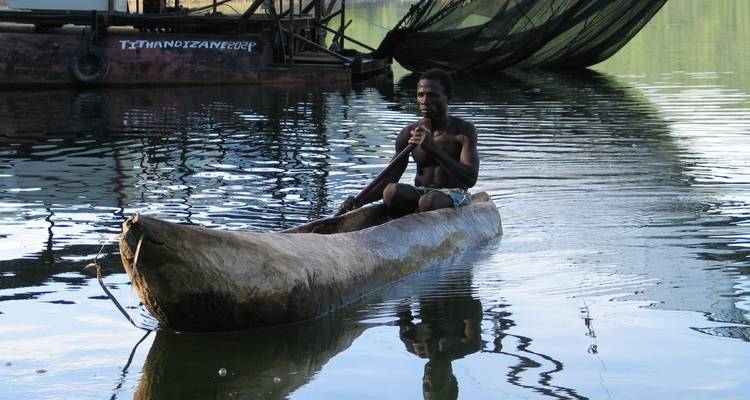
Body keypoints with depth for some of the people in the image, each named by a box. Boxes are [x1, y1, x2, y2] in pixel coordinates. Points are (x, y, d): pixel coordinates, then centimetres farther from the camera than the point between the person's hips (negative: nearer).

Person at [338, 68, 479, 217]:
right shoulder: (409, 134, 4)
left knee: (429, 202, -37)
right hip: (420, 193, 4)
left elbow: (470, 179, -18)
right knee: (392, 192, -29)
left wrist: (433, 148, -28)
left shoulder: (464, 130, -7)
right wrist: (360, 201, -18)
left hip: (455, 195, -3)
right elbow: (390, 179, 2)